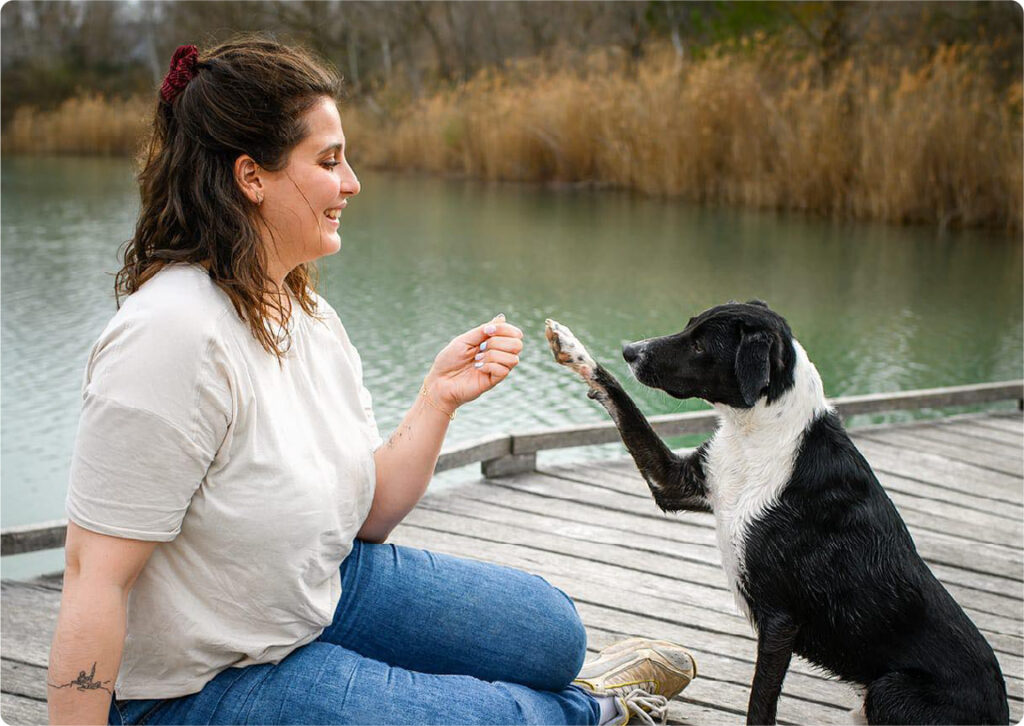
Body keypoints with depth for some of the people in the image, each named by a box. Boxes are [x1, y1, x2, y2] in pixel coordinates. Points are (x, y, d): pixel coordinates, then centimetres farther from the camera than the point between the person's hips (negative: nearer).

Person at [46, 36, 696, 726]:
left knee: (551, 631, 6)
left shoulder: (309, 314, -1)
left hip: (323, 586, 8)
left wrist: (439, 399, -10)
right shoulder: (175, 335, -28)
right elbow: (96, 577, -26)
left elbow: (368, 515, 2)